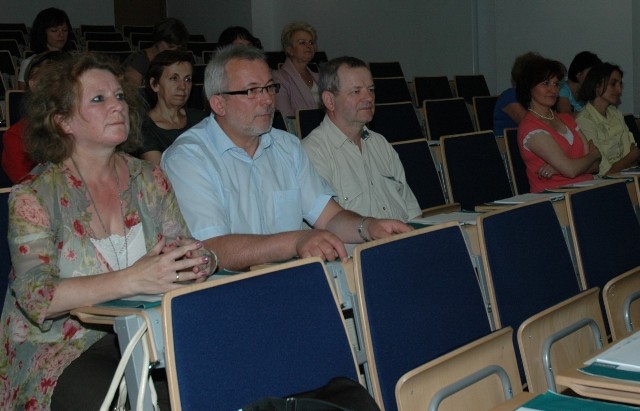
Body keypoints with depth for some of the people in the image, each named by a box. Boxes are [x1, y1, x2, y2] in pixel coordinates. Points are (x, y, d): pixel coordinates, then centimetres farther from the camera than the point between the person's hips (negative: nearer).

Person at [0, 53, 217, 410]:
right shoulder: (33, 196, -6)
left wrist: (198, 260, -21)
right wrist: (132, 280, -30)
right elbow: (37, 297, -18)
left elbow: (184, 247, 5)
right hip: (62, 349, -4)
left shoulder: (149, 179, 8)